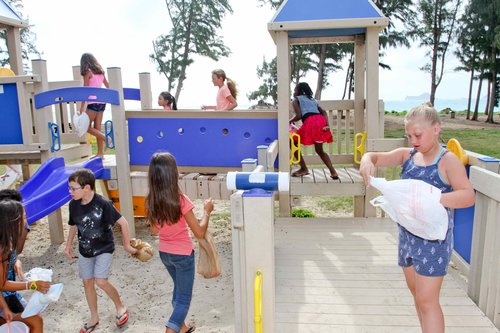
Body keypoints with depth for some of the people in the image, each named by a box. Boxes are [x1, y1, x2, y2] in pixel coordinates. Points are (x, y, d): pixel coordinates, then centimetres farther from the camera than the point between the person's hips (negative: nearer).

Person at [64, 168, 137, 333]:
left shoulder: (103, 204, -26)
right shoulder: (73, 205, -9)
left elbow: (123, 222, -19)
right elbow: (73, 225, 10)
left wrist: (127, 245, -11)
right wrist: (68, 246, 17)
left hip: (104, 248, -5)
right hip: (85, 250, 6)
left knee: (101, 281, -14)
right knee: (87, 283, 10)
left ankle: (121, 307, 13)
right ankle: (94, 318, 30)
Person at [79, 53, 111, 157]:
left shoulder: (87, 72, -5)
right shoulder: (100, 72, 14)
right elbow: (108, 86, 26)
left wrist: (82, 105, -10)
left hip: (93, 102, -7)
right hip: (102, 102, 7)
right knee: (97, 128, 8)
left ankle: (107, 139, -13)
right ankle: (100, 153, 6)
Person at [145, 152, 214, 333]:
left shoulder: (151, 200, -8)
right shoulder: (180, 200, -26)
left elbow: (155, 228, 8)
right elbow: (199, 233, -20)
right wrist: (206, 211, -8)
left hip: (164, 253, 7)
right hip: (183, 254, -6)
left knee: (179, 290, 28)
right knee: (184, 298, 10)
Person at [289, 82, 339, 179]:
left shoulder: (296, 100, 15)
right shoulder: (312, 99, 32)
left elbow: (298, 115, -2)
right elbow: (323, 112, 17)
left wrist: (290, 121, 17)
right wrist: (327, 125, 6)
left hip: (310, 122, -7)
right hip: (321, 121, 7)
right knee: (319, 150, 22)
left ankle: (304, 169, 13)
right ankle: (333, 172, 8)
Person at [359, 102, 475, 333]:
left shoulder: (448, 160, -14)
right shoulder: (407, 155, 2)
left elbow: (468, 195, -25)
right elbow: (376, 157, 1)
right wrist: (367, 160, -23)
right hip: (407, 233, 7)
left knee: (427, 300, -1)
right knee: (416, 292, 19)